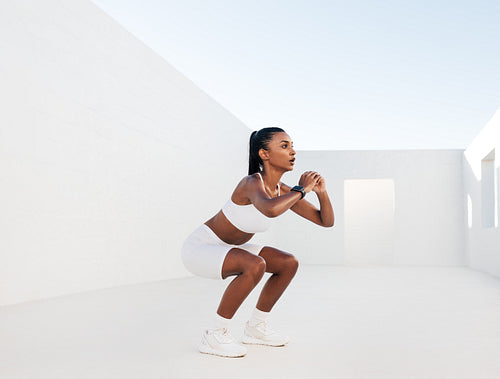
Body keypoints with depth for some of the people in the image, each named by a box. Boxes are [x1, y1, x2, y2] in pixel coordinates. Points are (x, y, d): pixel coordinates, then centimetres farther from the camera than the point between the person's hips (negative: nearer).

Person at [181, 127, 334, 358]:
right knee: (255, 265, -32)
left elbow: (326, 221, 0)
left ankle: (256, 327, 16)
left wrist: (321, 192, -18)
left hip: (224, 250, 9)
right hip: (199, 248, -8)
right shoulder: (253, 182, -28)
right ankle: (215, 336, -16)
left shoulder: (284, 192, -4)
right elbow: (269, 209, -52)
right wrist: (301, 190, -35)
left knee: (289, 264, 3)